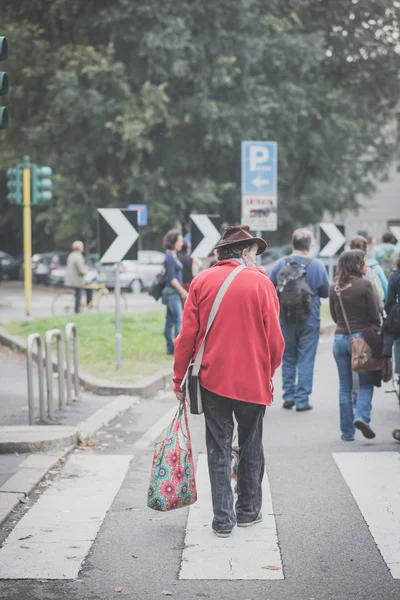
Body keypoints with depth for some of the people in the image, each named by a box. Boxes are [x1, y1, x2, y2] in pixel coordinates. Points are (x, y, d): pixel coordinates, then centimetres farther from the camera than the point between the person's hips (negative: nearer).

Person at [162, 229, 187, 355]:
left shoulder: (173, 256, 16)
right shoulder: (170, 257, -13)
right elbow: (172, 278, -16)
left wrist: (183, 292, 17)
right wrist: (183, 292, -12)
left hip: (174, 292, 10)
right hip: (173, 292, -10)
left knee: (170, 321, 10)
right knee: (179, 320, -12)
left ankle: (170, 348, 13)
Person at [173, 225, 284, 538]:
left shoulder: (202, 282, -1)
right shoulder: (261, 283, -5)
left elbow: (187, 335, -2)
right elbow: (274, 337, -3)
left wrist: (179, 379, 6)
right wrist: (270, 372, 14)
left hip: (213, 379, 1)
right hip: (253, 380, -1)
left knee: (219, 448, 8)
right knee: (251, 447, 15)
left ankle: (224, 519, 8)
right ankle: (249, 511, 26)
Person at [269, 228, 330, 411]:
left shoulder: (280, 264, -4)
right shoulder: (317, 266, -9)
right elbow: (326, 292, 1)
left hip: (286, 320, 2)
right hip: (309, 321, -2)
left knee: (288, 358, 15)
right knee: (306, 360, 4)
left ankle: (288, 397, 19)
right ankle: (302, 400, 4)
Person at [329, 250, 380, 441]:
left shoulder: (334, 288, 4)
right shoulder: (365, 285, -11)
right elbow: (375, 315, -7)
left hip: (340, 338, 4)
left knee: (345, 387, 10)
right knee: (366, 382, 8)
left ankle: (347, 432, 11)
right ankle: (361, 416, -14)